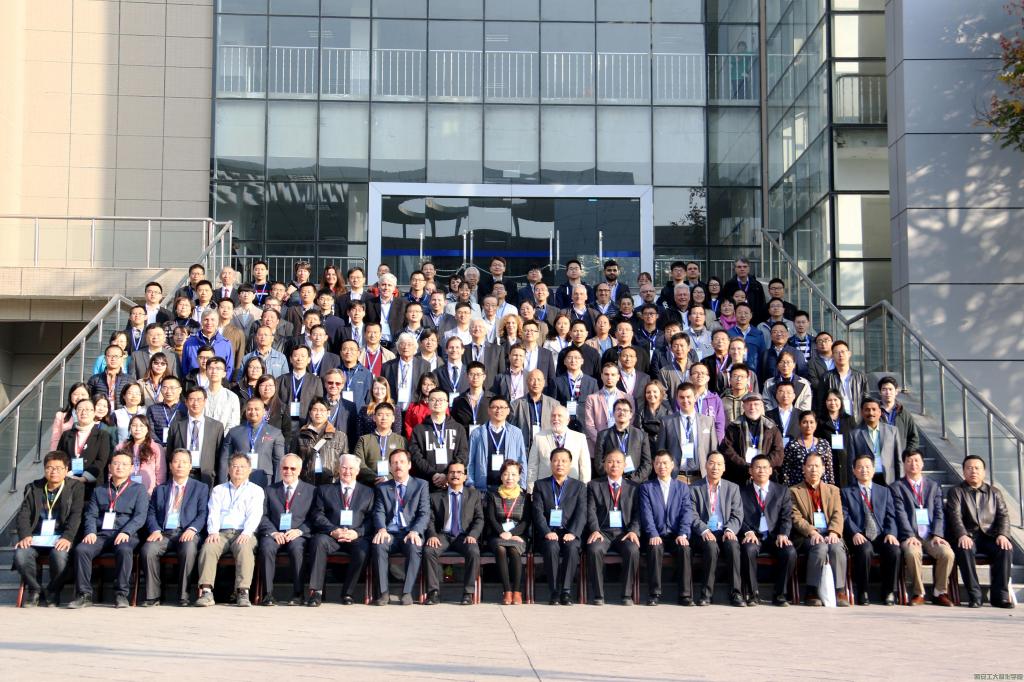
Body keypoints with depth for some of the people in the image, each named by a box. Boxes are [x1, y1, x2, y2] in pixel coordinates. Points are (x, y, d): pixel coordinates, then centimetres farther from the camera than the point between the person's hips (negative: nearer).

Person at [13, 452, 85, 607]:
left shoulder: (75, 487, 9)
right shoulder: (33, 488, 18)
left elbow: (75, 515, -3)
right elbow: (23, 515, 8)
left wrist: (67, 538, -20)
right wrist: (25, 535, -12)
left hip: (60, 538, -2)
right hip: (36, 538, 3)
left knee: (60, 555, -35)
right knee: (20, 555, -29)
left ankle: (52, 593, -7)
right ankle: (34, 590, -3)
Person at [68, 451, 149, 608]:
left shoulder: (138, 490, 14)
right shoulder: (99, 491, 24)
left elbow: (140, 516, 1)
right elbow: (91, 514, 13)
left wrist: (125, 532, -17)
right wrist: (90, 532, -8)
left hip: (124, 535, -3)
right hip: (101, 534, 3)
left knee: (124, 550, -37)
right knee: (81, 549, -28)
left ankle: (121, 594, -29)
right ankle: (84, 594, -23)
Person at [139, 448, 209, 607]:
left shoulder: (201, 488, 17)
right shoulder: (160, 489, 24)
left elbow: (203, 513, 4)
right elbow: (151, 513, 13)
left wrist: (192, 529, -14)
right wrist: (155, 530, -7)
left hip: (186, 534, -2)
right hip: (163, 533, 2)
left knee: (189, 550, -37)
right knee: (147, 550, -30)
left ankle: (183, 596, -26)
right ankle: (153, 595, -19)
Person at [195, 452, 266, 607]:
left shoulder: (256, 490, 18)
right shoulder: (218, 490, 25)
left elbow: (254, 514, 2)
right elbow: (213, 513, 11)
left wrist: (246, 533, -17)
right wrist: (213, 532, -10)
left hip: (243, 534, -2)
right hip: (220, 533, 2)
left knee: (245, 549, -36)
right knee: (208, 548, -31)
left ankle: (242, 593, -42)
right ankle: (206, 592, -38)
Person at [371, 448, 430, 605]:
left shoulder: (421, 485, 12)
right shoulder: (382, 488, 19)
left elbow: (424, 514, 2)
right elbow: (379, 512, 6)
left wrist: (415, 531, -18)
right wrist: (382, 529, -17)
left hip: (410, 534, -1)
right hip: (390, 534, 1)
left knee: (415, 546, -35)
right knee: (378, 545, -32)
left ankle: (407, 592, -27)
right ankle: (383, 592, -26)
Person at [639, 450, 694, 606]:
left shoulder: (683, 487, 14)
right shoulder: (646, 487, 11)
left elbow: (687, 512, 1)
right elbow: (646, 513, -2)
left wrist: (683, 534, -16)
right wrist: (653, 534, -18)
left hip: (677, 535, 1)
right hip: (656, 535, -1)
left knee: (685, 548, -30)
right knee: (655, 548, -33)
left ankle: (685, 594, -24)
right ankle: (654, 594, -26)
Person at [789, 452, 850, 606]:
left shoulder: (833, 490, 22)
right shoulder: (794, 491, 14)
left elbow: (837, 515, 8)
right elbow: (796, 518, 1)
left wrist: (833, 532, -13)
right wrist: (812, 532, -17)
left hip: (829, 534, 2)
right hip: (806, 536, -2)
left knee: (837, 548, -32)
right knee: (820, 547, -35)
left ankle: (839, 592, -29)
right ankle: (812, 592, -28)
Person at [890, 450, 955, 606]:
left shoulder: (934, 486, 19)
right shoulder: (897, 487, 10)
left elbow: (939, 513, 9)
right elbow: (901, 515, -2)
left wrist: (937, 535, -8)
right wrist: (910, 536, -17)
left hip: (931, 535, 2)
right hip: (910, 536, -2)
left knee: (947, 553, -27)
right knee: (912, 552, -35)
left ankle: (939, 593, -9)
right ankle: (918, 593, -18)